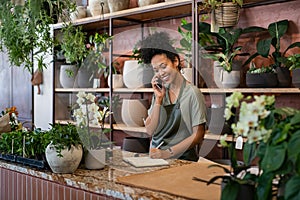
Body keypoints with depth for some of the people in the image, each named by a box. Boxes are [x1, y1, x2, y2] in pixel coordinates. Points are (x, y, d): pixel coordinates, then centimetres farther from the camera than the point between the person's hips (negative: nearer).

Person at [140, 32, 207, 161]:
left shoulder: (192, 93, -4)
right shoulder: (159, 93, 13)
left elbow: (198, 135, -6)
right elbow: (150, 131, 5)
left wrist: (169, 152, -14)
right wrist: (158, 99, -2)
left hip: (182, 159, -5)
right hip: (156, 157, 5)